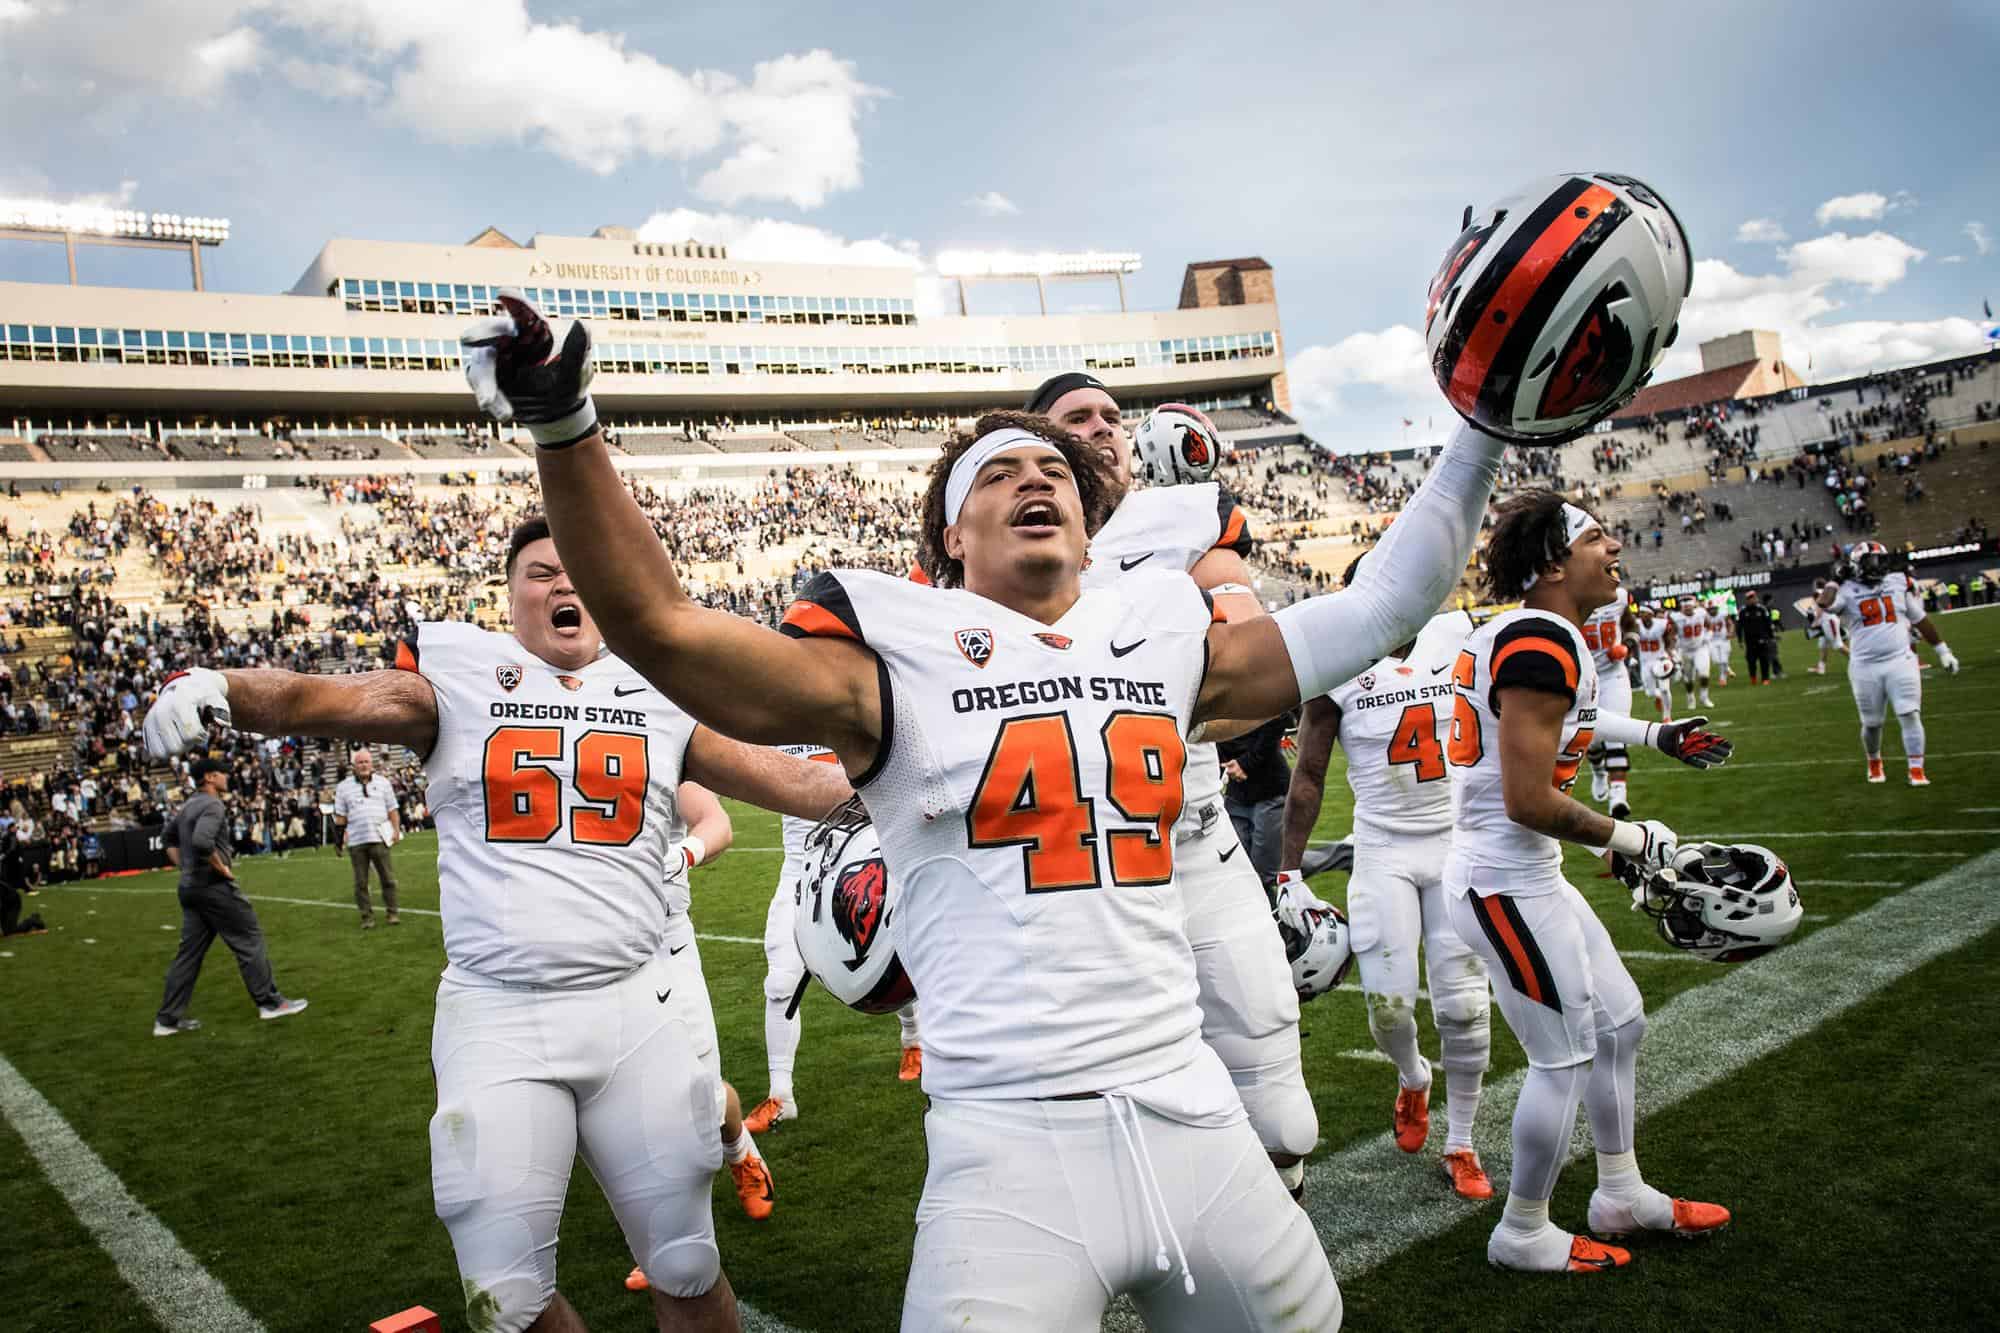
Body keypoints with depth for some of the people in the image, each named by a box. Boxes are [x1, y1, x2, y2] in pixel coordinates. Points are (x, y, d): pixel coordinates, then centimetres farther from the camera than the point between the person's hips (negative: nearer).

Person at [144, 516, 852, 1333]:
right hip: (497, 1018, -1)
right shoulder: (457, 672, 3)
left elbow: (773, 777, 13)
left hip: (638, 1008, 2)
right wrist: (222, 689, -31)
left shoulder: (657, 690, 9)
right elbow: (326, 699, -12)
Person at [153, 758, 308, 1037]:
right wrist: (222, 868, -18)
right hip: (215, 887, -9)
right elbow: (202, 841, -30)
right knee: (250, 941, 2)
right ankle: (269, 1002, 9)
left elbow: (169, 837, 26)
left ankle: (168, 1019, 11)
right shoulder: (213, 805, -15)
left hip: (189, 887, 9)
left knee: (189, 952, 11)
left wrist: (184, 867, 19)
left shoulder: (187, 806, 14)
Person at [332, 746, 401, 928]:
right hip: (356, 841, 0)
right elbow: (340, 815, 10)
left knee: (388, 878, -2)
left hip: (379, 838, 0)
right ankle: (367, 917, 10)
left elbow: (392, 809, 11)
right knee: (361, 882, 3)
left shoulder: (383, 782, 10)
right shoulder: (344, 786, 9)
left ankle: (392, 913, 7)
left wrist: (396, 830, 1)